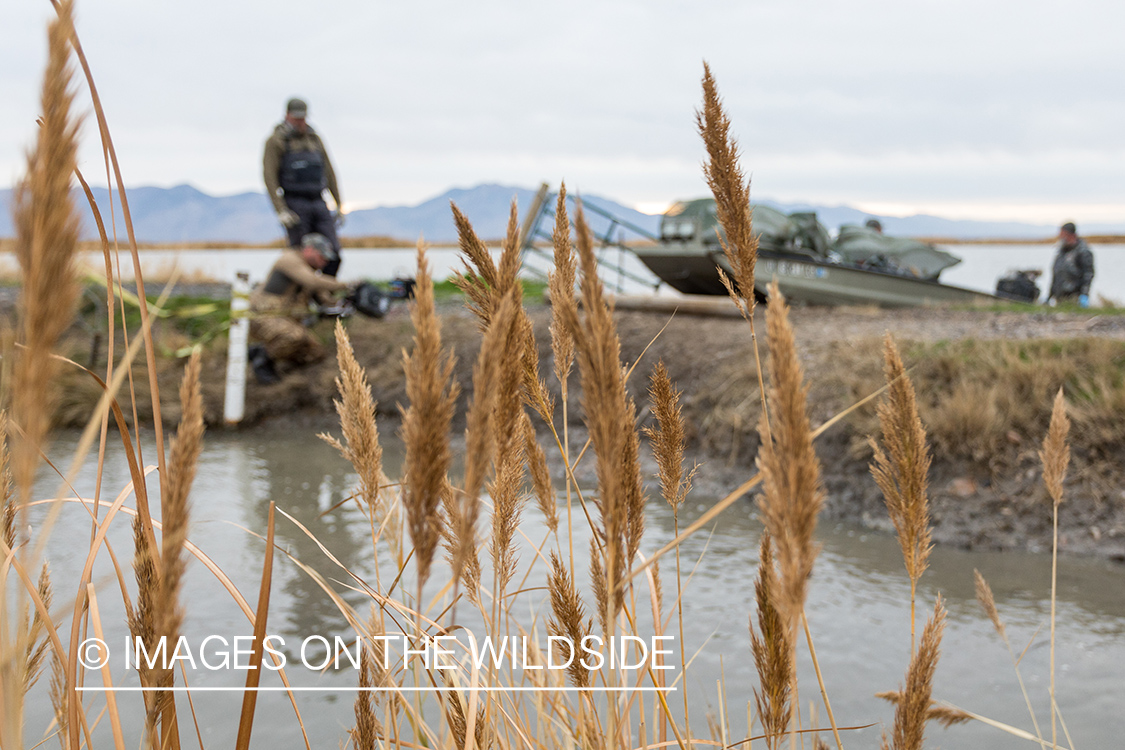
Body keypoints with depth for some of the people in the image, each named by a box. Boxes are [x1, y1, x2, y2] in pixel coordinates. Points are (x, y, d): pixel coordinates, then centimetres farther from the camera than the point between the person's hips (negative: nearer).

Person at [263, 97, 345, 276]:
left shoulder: (315, 139, 15)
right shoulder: (276, 141, -1)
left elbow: (329, 173, 16)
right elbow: (269, 176, -9)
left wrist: (339, 206, 11)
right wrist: (281, 211, -18)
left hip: (318, 203, 5)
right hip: (294, 206, -5)